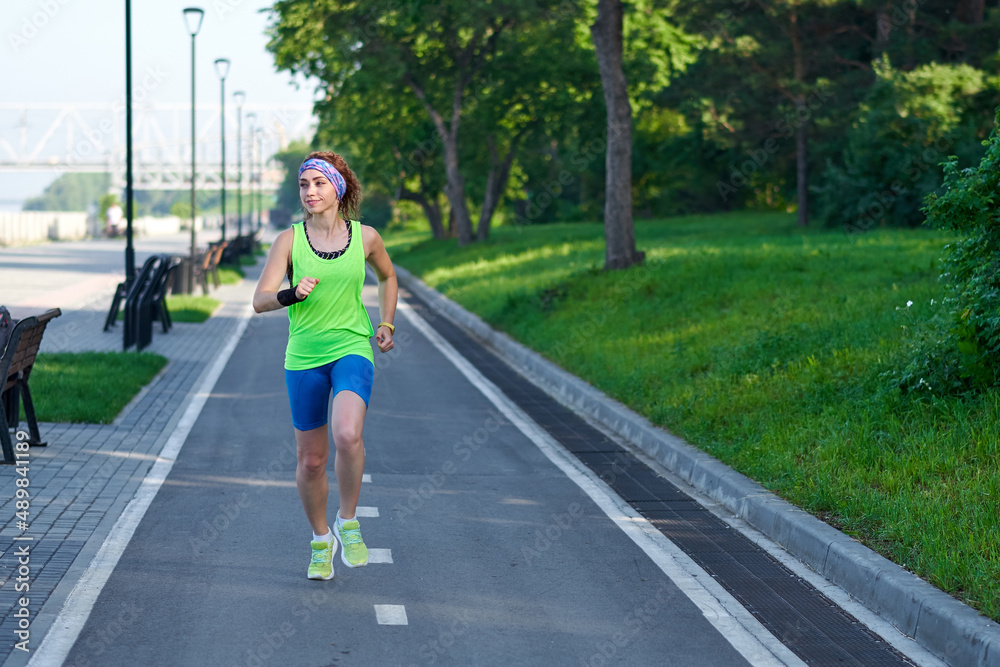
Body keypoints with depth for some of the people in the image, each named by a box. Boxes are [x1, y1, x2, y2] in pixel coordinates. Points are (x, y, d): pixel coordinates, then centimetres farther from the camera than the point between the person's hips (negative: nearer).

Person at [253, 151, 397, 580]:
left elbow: (388, 276, 22)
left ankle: (347, 522, -7)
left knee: (347, 434, -28)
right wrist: (292, 294, -27)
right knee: (311, 459, 8)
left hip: (352, 351, -1)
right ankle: (321, 540, 32)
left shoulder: (365, 237, 1)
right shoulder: (289, 240, -3)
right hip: (304, 357, 1)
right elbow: (259, 301, -9)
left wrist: (386, 324, 15)